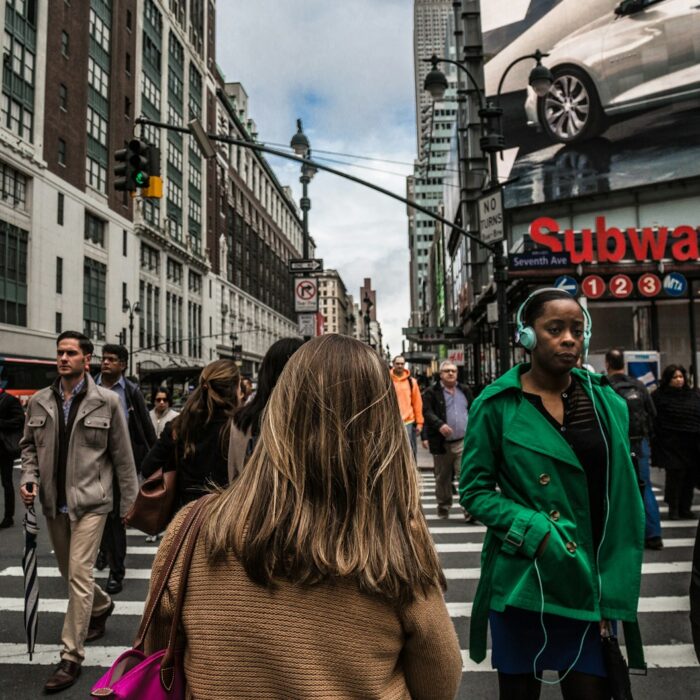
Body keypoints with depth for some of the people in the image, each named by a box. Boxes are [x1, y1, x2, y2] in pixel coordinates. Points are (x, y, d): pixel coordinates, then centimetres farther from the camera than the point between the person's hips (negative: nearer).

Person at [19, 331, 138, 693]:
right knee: (69, 572, 19)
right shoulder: (39, 402, 3)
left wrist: (130, 500, -2)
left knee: (79, 575, -6)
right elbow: (29, 446, 14)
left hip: (90, 501, -5)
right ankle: (102, 606, 48)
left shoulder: (106, 401, -8)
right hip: (53, 502, 5)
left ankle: (71, 657, 7)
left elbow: (121, 455, -4)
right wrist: (28, 478, -4)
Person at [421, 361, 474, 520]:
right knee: (442, 478, 12)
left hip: (464, 442, 1)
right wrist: (440, 425, -27)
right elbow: (427, 412, -11)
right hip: (441, 443, -1)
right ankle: (443, 507, 29)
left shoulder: (465, 391, 14)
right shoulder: (431, 393, 0)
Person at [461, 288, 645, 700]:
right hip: (522, 584, -2)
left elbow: (623, 502, 3)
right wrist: (536, 532, -18)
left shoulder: (607, 403, 2)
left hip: (590, 584, 3)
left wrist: (615, 591, -2)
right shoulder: (497, 404, -9)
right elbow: (475, 492, -5)